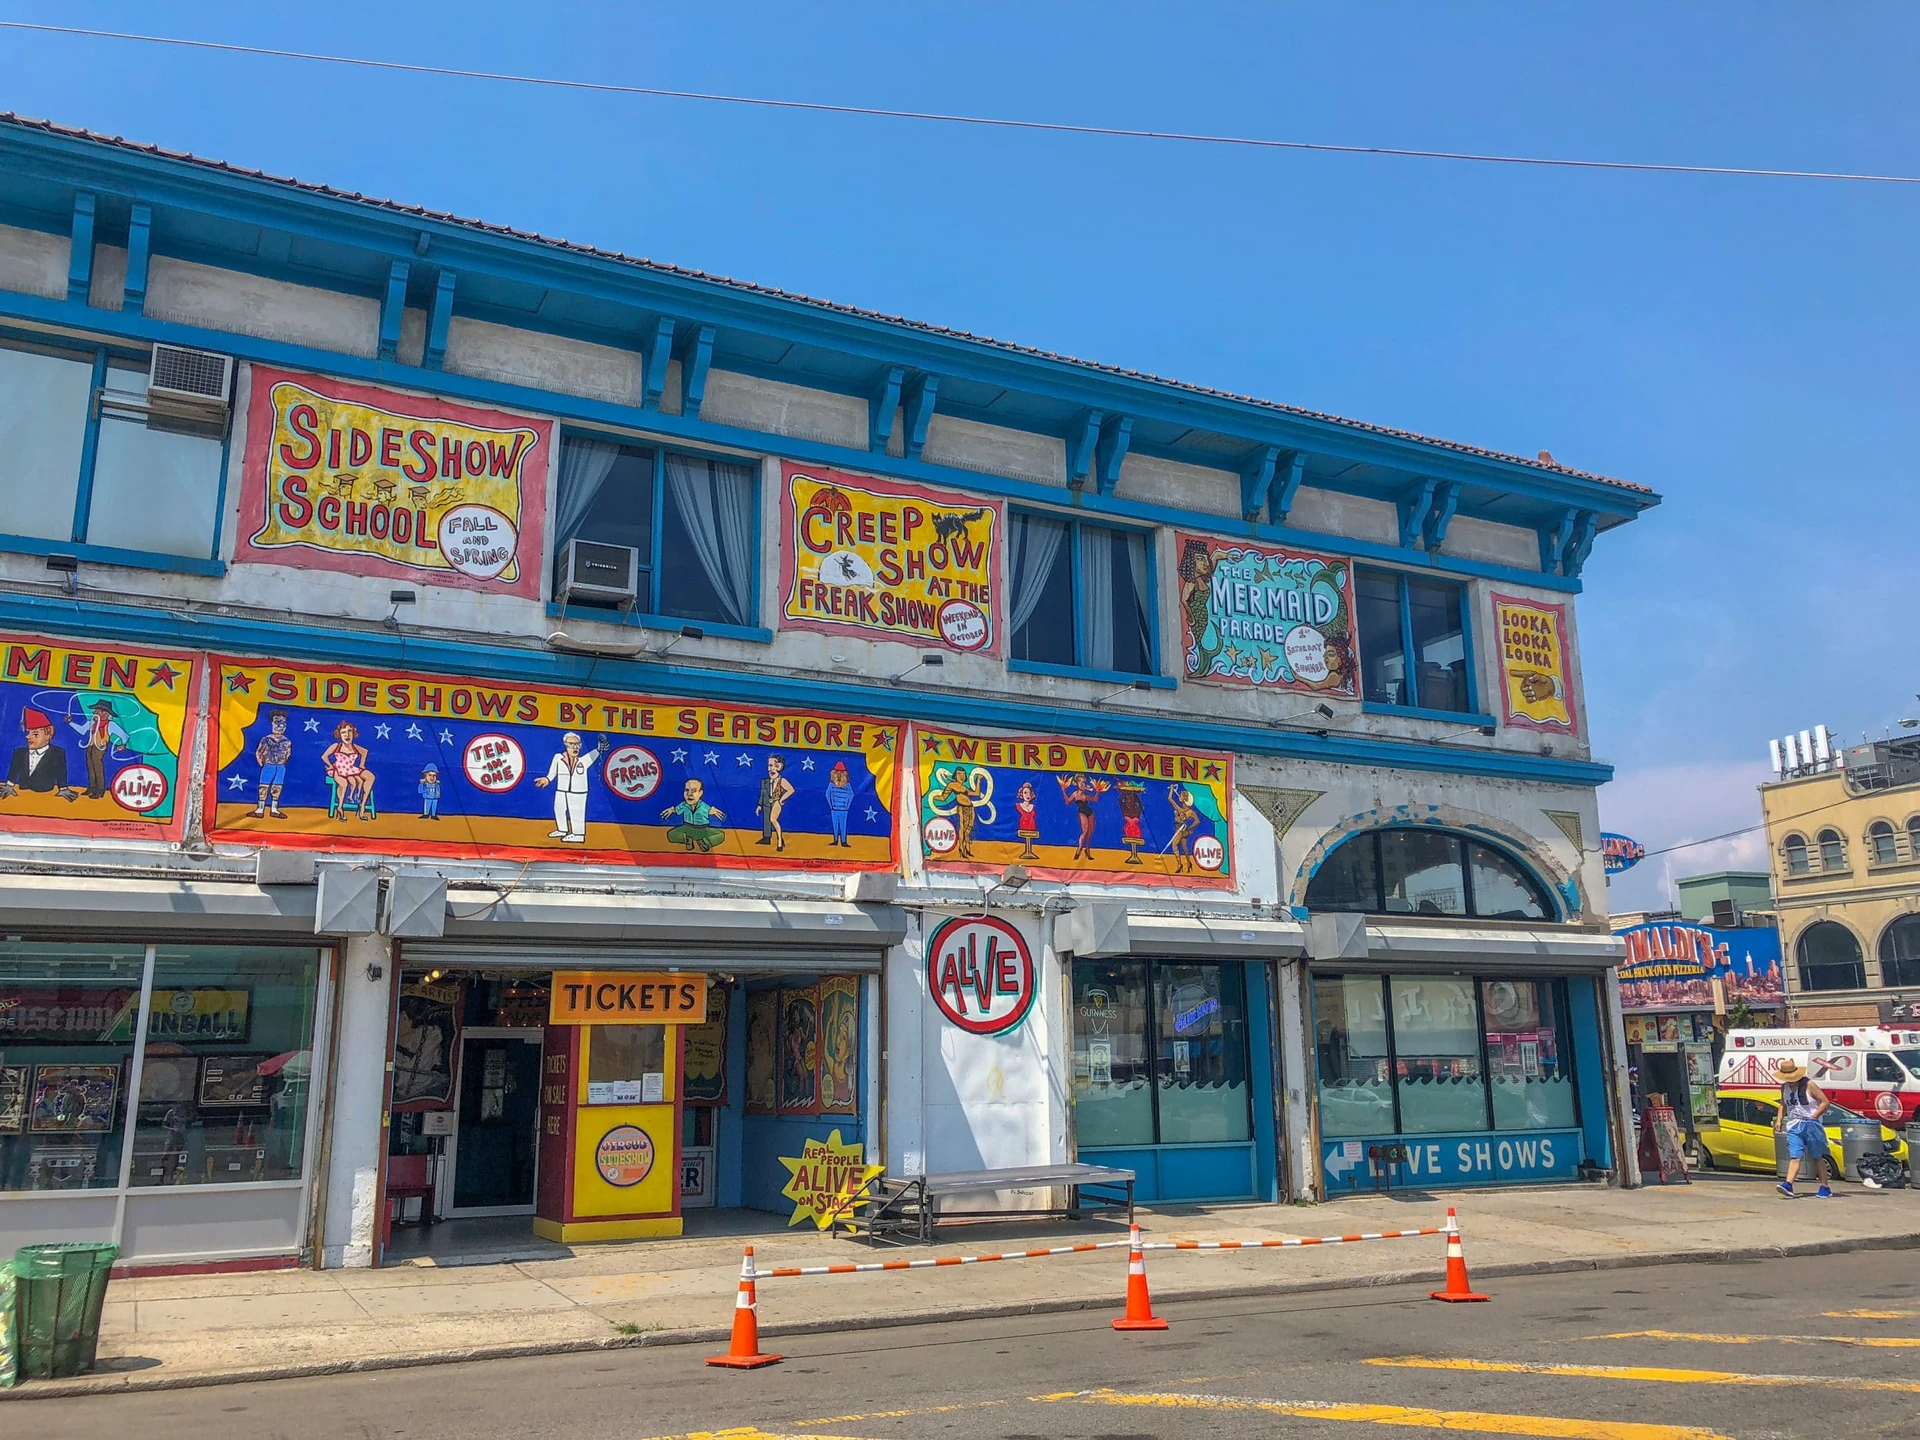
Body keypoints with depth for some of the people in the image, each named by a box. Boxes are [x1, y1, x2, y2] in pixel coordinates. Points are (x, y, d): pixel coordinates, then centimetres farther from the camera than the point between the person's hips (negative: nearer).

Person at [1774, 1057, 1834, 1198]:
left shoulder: (1809, 1085, -8)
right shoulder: (1784, 1087, 9)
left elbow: (1825, 1102, -7)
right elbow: (1783, 1104, 22)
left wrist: (1813, 1117, -13)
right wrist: (1779, 1120, 11)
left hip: (1811, 1125, -4)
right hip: (1794, 1126, 4)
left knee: (1817, 1157, 6)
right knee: (1794, 1156, -7)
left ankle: (1825, 1187, 16)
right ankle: (1788, 1185, -21)